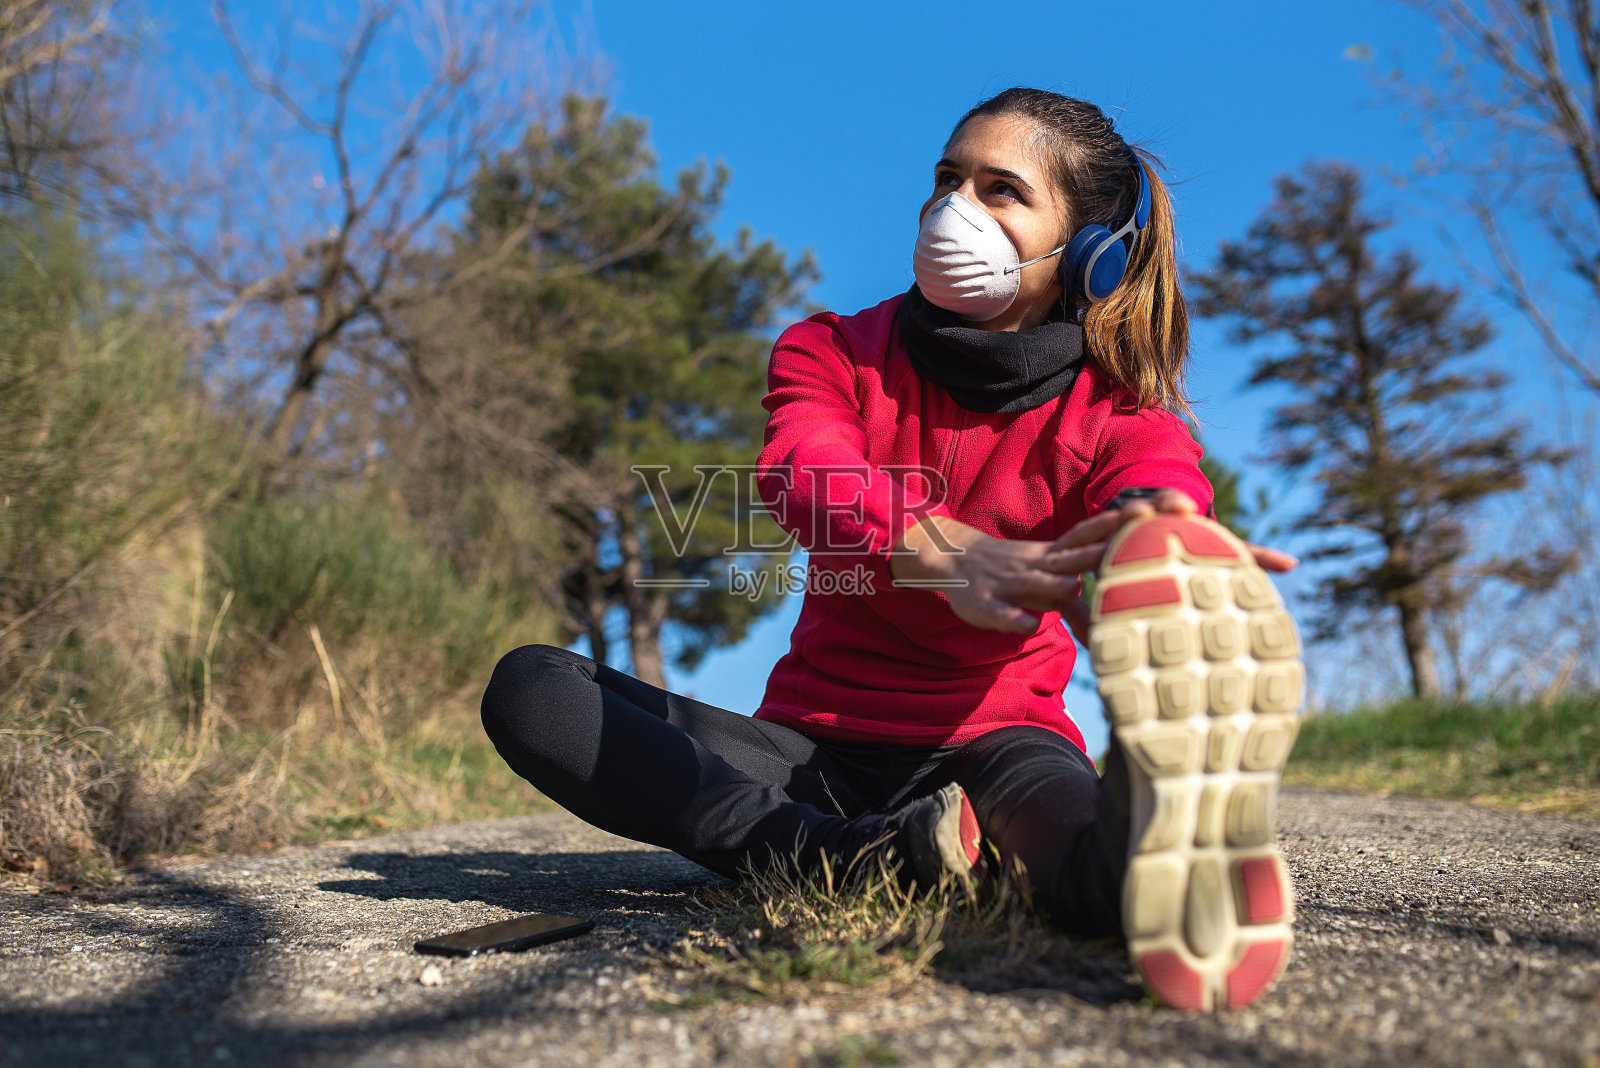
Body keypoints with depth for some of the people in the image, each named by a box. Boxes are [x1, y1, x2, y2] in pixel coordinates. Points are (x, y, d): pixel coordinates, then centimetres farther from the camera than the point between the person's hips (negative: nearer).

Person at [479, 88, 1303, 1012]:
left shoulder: (1117, 416, -2)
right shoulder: (832, 353, 1)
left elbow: (1160, 511, -27)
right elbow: (809, 475, -23)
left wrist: (1182, 565, -55)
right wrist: (956, 556, -47)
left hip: (989, 738, -2)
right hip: (818, 745, 3)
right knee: (529, 687, -19)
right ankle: (877, 855, -33)